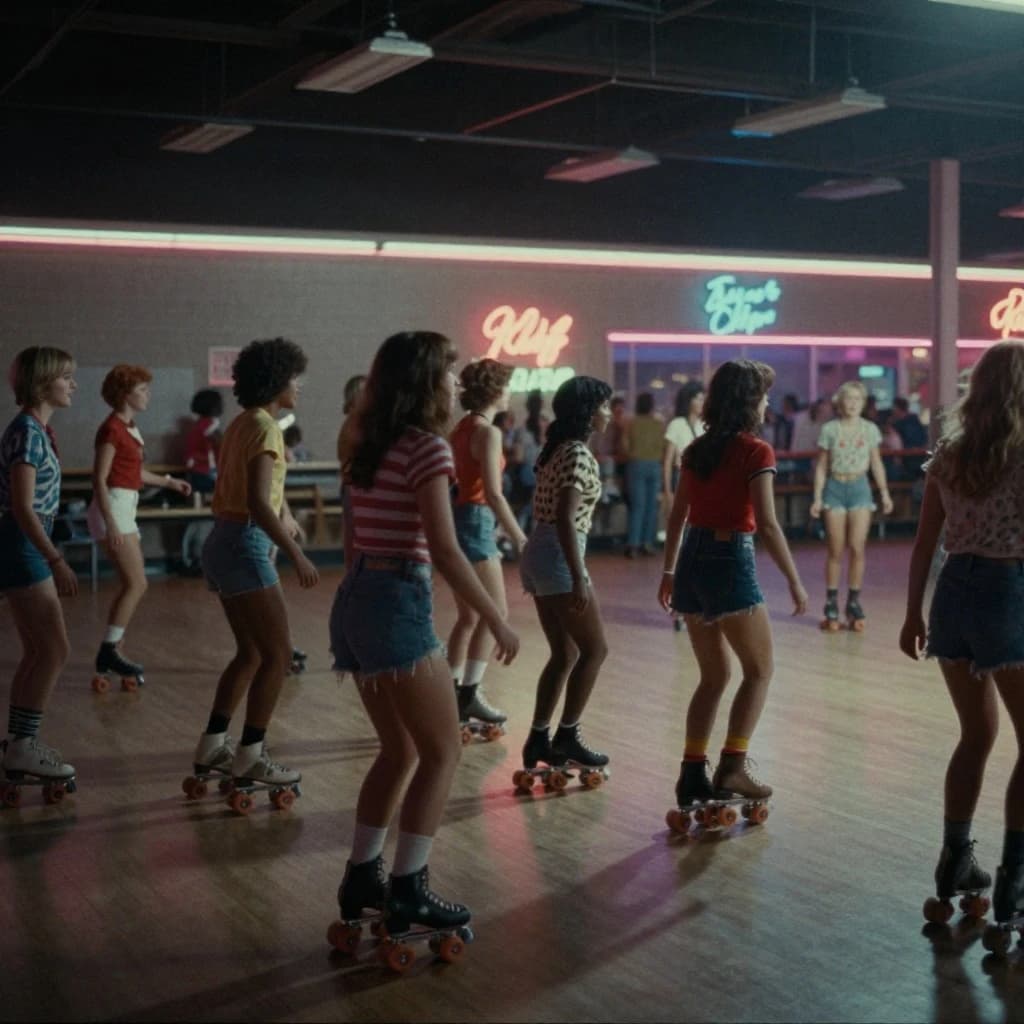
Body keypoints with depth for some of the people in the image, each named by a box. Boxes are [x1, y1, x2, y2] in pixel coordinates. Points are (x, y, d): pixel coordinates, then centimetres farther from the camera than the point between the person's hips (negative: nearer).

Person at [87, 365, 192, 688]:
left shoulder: (128, 427, 13)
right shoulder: (112, 428, -14)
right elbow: (99, 479, -18)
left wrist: (169, 482, 32)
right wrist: (110, 524, -23)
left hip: (126, 509, 10)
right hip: (113, 507, -10)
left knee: (131, 585, 10)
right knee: (137, 584, -10)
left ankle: (112, 653, 14)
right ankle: (108, 651, -3)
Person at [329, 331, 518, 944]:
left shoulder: (372, 448, 15)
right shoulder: (427, 446, -11)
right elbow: (445, 551, -16)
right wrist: (496, 620, -10)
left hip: (355, 603, 9)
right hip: (398, 604, -9)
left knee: (401, 750, 18)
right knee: (443, 752, 1)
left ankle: (362, 879, 21)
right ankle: (408, 891, 2)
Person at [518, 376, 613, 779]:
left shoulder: (556, 449, 14)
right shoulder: (578, 454, -14)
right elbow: (565, 520, -22)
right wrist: (579, 579, -23)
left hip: (538, 553, 9)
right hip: (558, 555, -9)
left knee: (565, 654, 14)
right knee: (594, 649, 2)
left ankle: (539, 739, 15)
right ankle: (567, 737, 6)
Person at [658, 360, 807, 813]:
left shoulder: (697, 450, 9)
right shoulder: (756, 451, -10)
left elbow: (677, 516, 14)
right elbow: (767, 525, -15)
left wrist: (669, 572, 22)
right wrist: (795, 582, -9)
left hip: (693, 561, 7)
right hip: (731, 561, -6)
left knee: (714, 675, 16)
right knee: (759, 670, 9)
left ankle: (693, 775, 13)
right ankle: (732, 766, 0)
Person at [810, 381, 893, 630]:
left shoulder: (870, 429, 5)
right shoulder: (830, 429, 1)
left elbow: (876, 463, 11)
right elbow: (821, 466, 3)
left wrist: (885, 493, 6)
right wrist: (817, 498, -2)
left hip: (860, 488, 1)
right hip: (835, 488, -1)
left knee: (857, 547, -6)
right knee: (836, 550, 1)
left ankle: (854, 603, 4)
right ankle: (831, 605, 8)